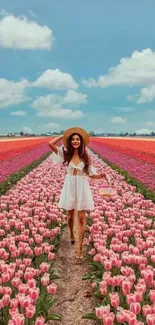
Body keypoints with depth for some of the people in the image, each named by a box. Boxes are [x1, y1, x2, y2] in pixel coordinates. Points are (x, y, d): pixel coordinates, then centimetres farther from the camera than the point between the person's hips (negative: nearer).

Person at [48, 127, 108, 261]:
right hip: (70, 187, 1)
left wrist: (100, 176, -21)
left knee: (82, 218, -3)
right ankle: (71, 234, 47)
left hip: (82, 187, -1)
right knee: (70, 215, 16)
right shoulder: (65, 154, -2)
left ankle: (80, 248, 2)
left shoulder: (86, 157, -3)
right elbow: (50, 144, -12)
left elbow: (91, 174, 0)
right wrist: (64, 135, -3)